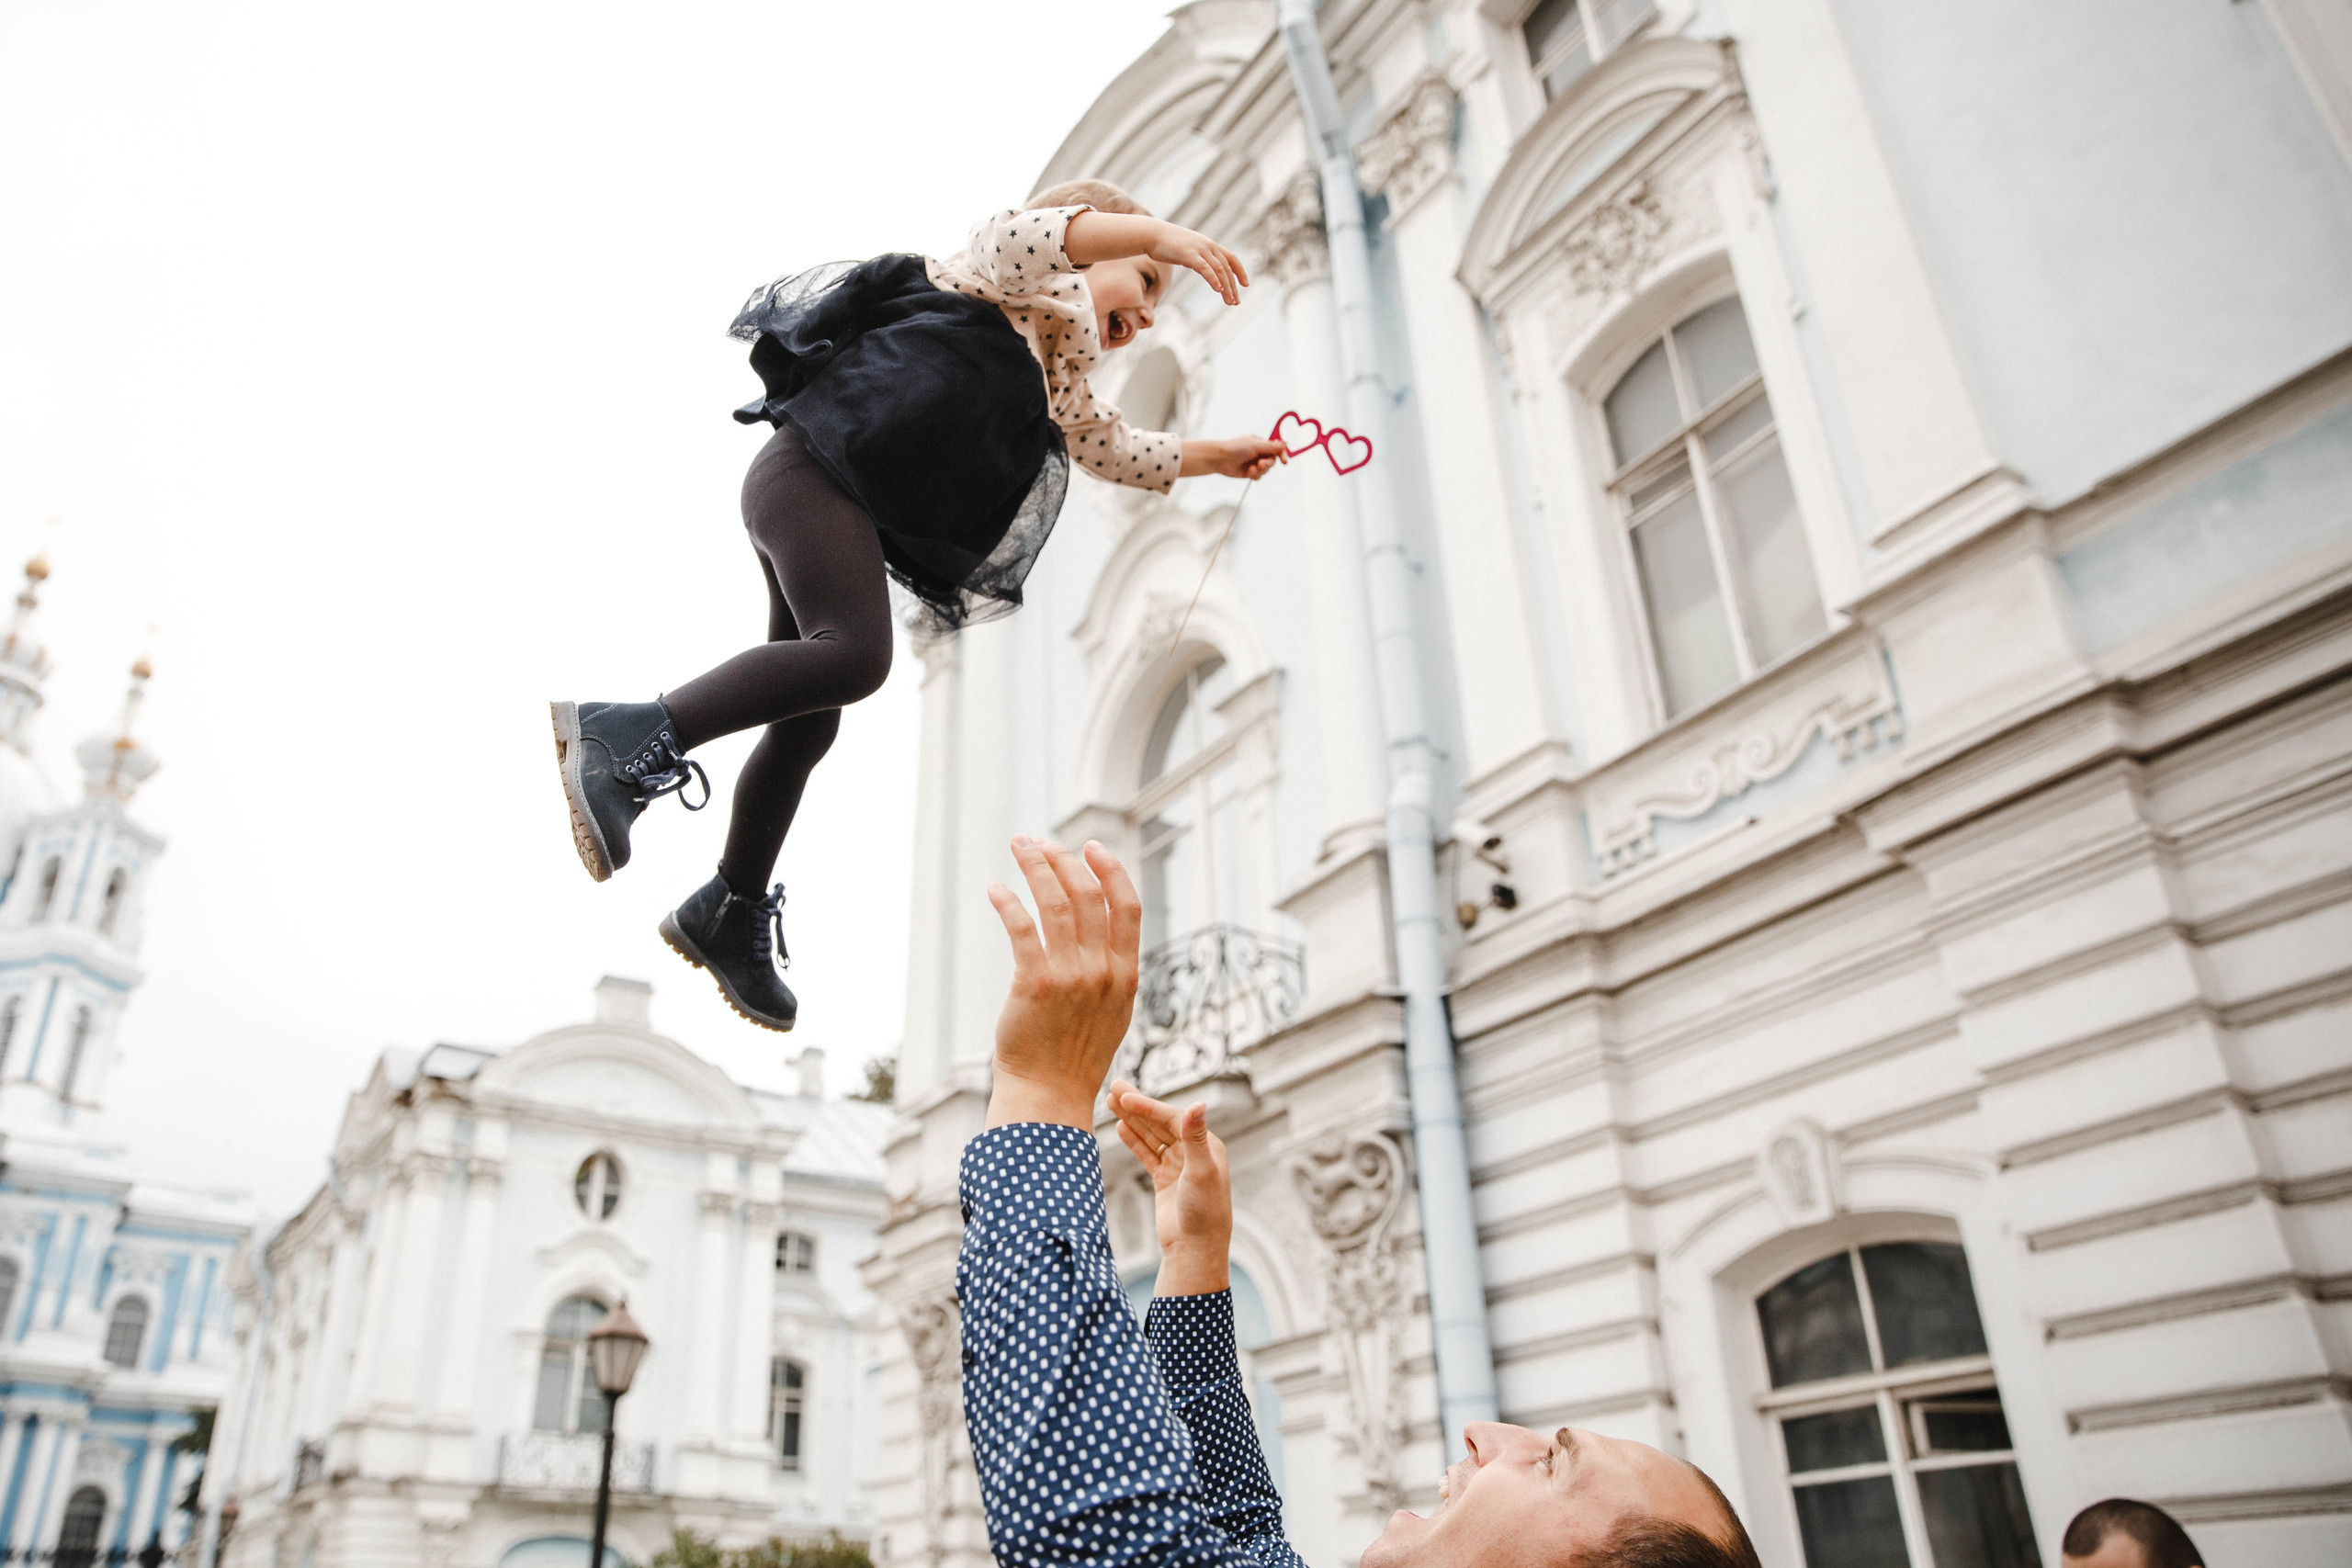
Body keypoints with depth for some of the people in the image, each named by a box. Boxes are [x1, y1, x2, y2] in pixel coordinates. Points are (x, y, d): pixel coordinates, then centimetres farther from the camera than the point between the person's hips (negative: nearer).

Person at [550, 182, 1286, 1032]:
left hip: (864, 518, 10)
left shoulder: (1057, 379, 32)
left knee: (810, 720, 8)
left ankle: (730, 915, 18)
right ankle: (628, 736, -30)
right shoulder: (1032, 292, 6)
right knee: (854, 653, -31)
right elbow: (1013, 240, -18)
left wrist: (1219, 455, 37)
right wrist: (1156, 234, -26)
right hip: (815, 466, -9)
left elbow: (1117, 450, 43)